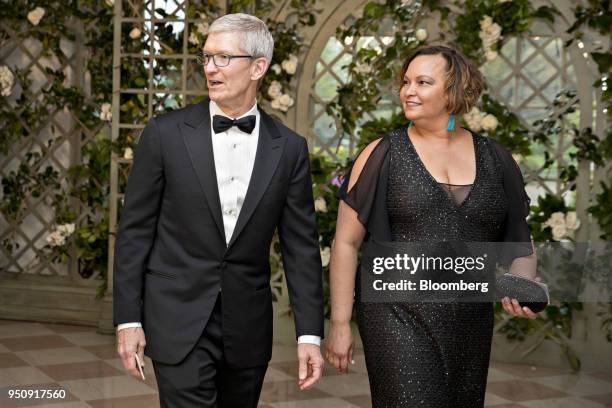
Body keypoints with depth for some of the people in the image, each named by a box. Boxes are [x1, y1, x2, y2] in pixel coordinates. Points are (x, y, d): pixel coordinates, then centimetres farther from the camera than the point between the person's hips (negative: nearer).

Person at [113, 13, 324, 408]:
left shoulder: (289, 148, 1)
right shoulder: (166, 134, -4)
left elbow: (301, 245, 2)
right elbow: (135, 231, -1)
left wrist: (310, 332, -2)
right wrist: (128, 318, -4)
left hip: (249, 327, 3)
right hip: (179, 320, -2)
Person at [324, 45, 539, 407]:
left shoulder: (496, 160, 5)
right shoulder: (383, 155, -3)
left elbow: (520, 240, 14)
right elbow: (346, 242, -3)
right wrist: (339, 325, -6)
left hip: (471, 325, 4)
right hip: (398, 319, -3)